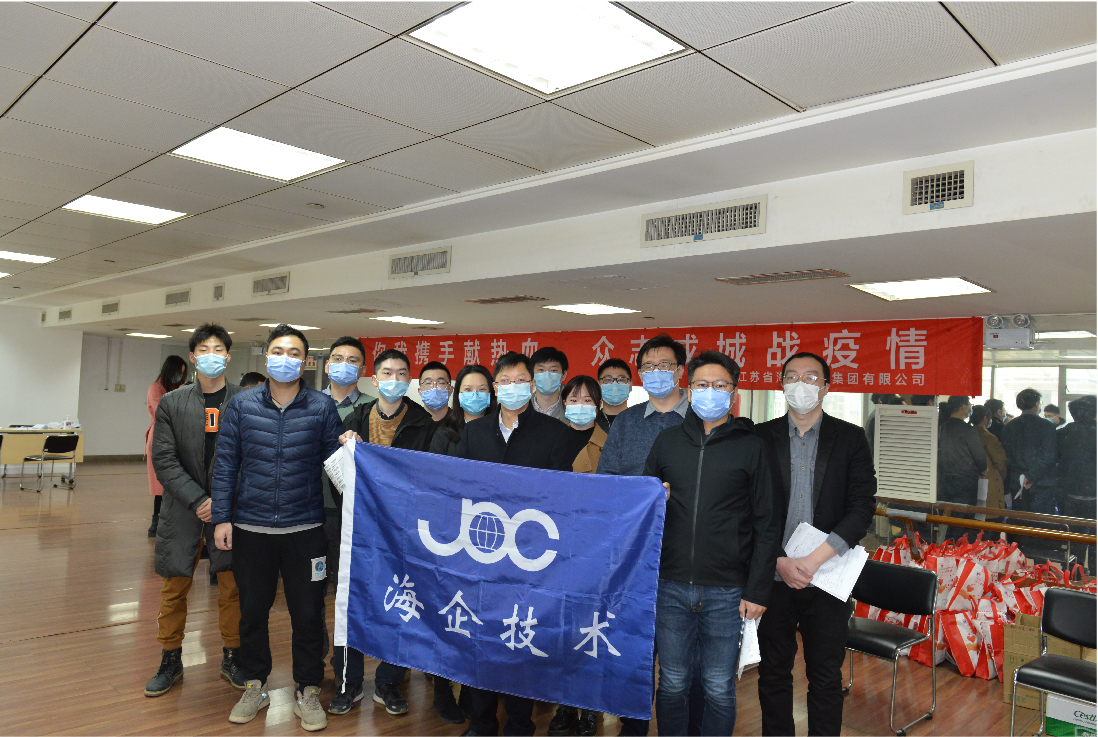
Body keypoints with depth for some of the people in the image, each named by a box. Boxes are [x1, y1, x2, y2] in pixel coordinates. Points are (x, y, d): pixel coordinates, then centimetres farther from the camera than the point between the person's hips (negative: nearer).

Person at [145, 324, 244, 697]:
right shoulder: (171, 403, 3)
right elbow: (164, 460, -2)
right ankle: (171, 661, 27)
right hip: (183, 509, 1)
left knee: (232, 588, 5)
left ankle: (232, 658, 22)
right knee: (174, 588, 9)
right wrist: (198, 500, -11)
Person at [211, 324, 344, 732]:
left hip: (305, 530, -1)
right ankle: (254, 686, 36)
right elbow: (225, 464, 2)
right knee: (252, 611, 16)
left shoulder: (322, 408, -3)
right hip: (250, 529, 2)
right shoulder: (242, 404, 1)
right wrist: (222, 518, -3)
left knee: (308, 614, 8)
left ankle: (308, 690, 27)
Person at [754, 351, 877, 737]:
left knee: (826, 677, 10)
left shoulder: (850, 438, 1)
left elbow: (863, 507, -6)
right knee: (773, 672, 13)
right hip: (773, 575, 1)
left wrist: (816, 558, -16)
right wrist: (780, 561, -12)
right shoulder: (761, 437, 1)